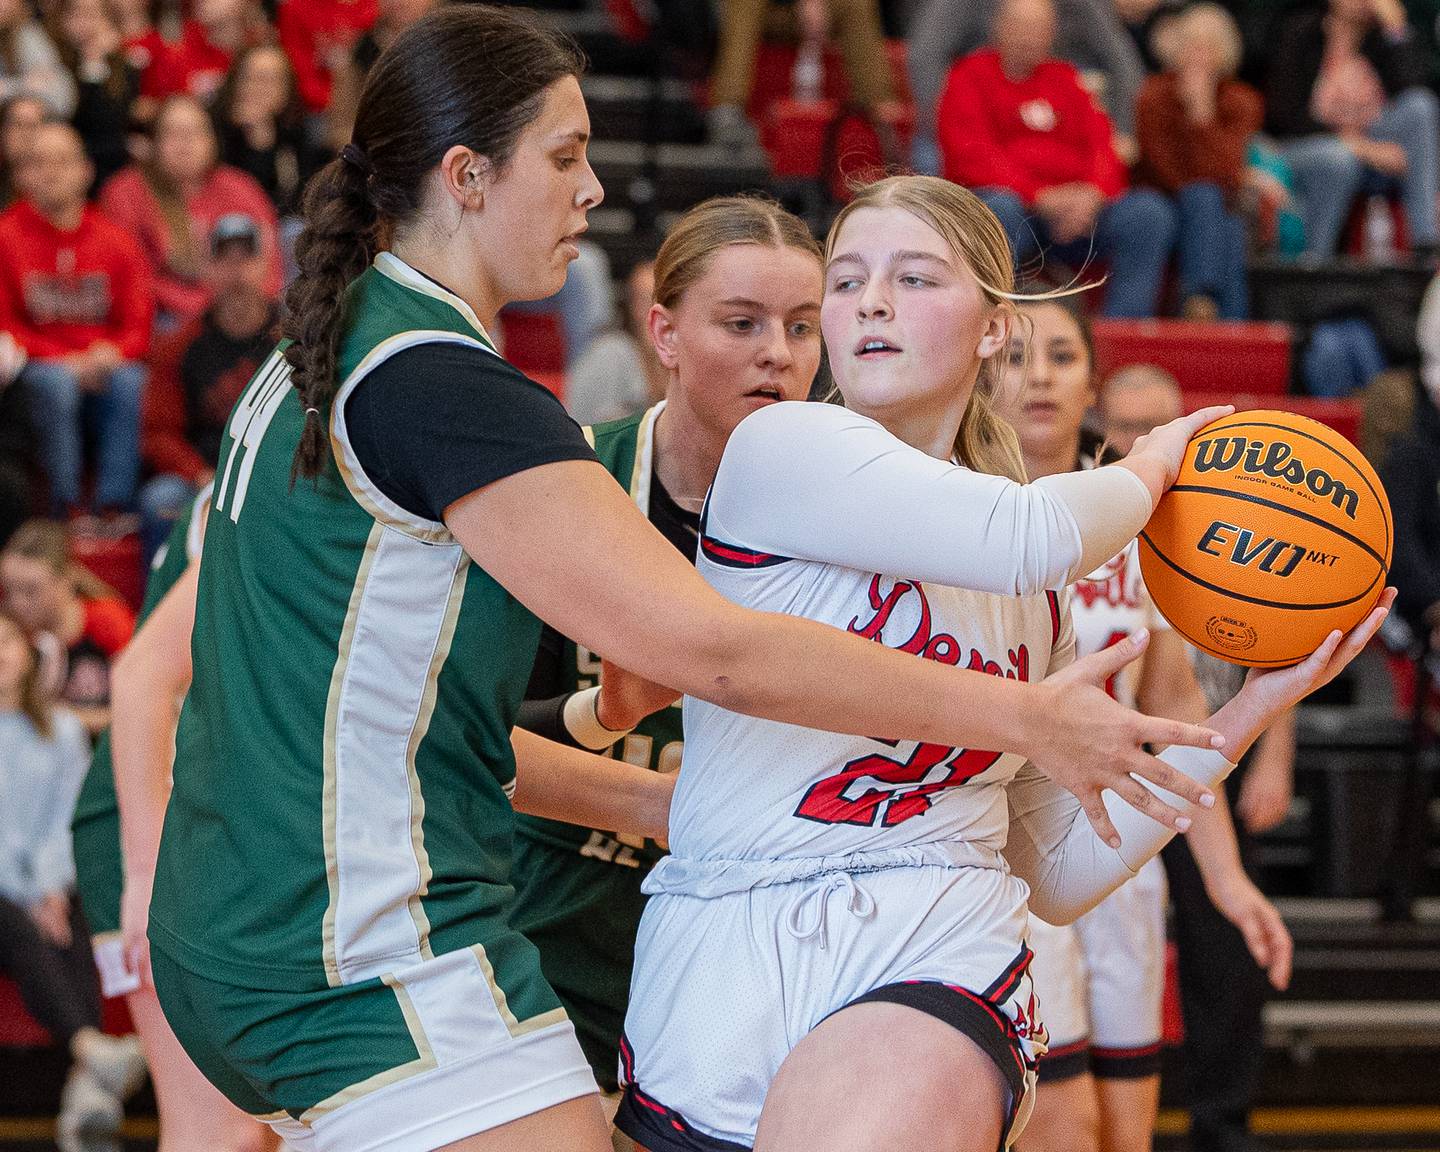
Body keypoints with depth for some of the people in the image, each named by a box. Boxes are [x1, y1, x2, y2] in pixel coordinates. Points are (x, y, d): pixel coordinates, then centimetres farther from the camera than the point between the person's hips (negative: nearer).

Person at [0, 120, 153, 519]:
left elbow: (140, 325, 9)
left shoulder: (114, 240, 9)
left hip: (107, 364, 2)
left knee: (132, 383, -31)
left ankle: (114, 507, -30)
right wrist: (64, 360, -14)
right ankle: (66, 506, -29)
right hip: (36, 365, -2)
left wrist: (112, 354, -15)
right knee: (56, 384, -35)